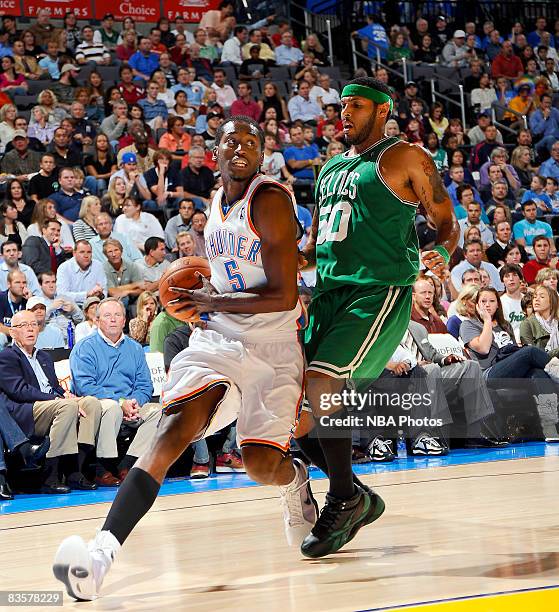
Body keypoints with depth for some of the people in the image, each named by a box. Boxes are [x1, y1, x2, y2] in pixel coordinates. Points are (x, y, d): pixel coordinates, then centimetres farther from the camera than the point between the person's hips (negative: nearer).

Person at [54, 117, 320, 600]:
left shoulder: (270, 199, -12)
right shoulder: (216, 205, 12)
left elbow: (284, 296, -18)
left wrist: (212, 302, -13)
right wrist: (202, 294, 11)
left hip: (274, 346, -4)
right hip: (220, 338, 5)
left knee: (261, 463, -12)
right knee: (175, 426, -21)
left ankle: (296, 480, 31)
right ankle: (103, 550, -38)